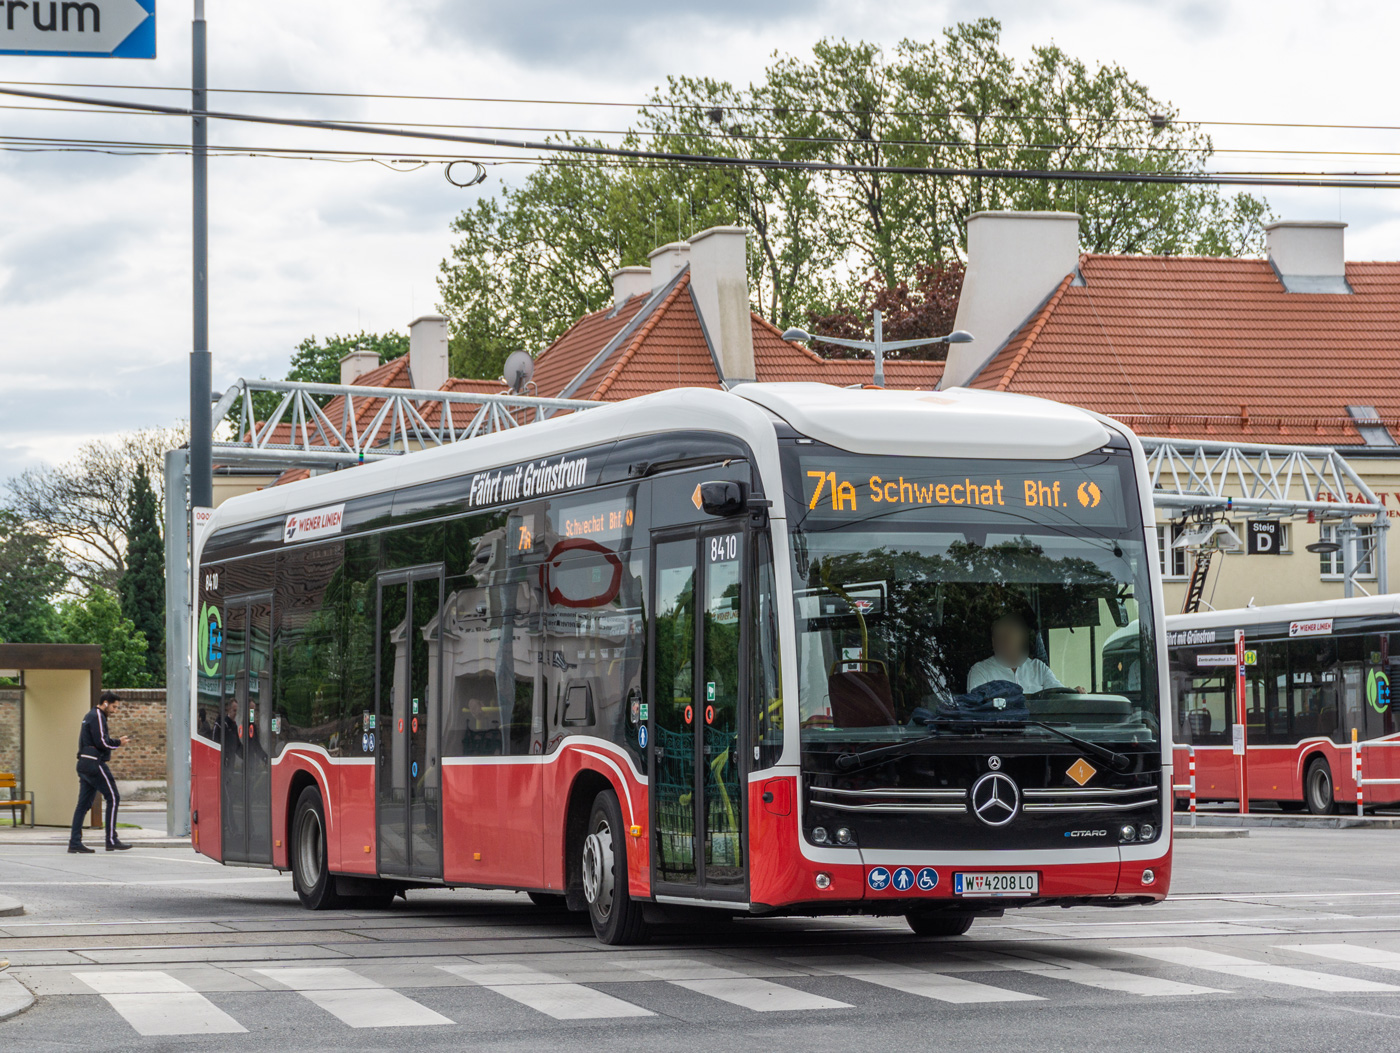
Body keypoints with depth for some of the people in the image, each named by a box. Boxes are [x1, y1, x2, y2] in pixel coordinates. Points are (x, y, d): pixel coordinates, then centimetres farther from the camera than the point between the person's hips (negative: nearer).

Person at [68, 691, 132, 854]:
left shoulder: (90, 716, 21)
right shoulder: (97, 717, -10)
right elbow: (102, 742, -17)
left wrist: (114, 741, 10)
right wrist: (118, 742, -3)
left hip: (84, 764, 10)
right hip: (94, 764, -10)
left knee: (84, 803, 8)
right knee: (113, 798, -6)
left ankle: (74, 842, 4)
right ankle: (111, 841, -8)